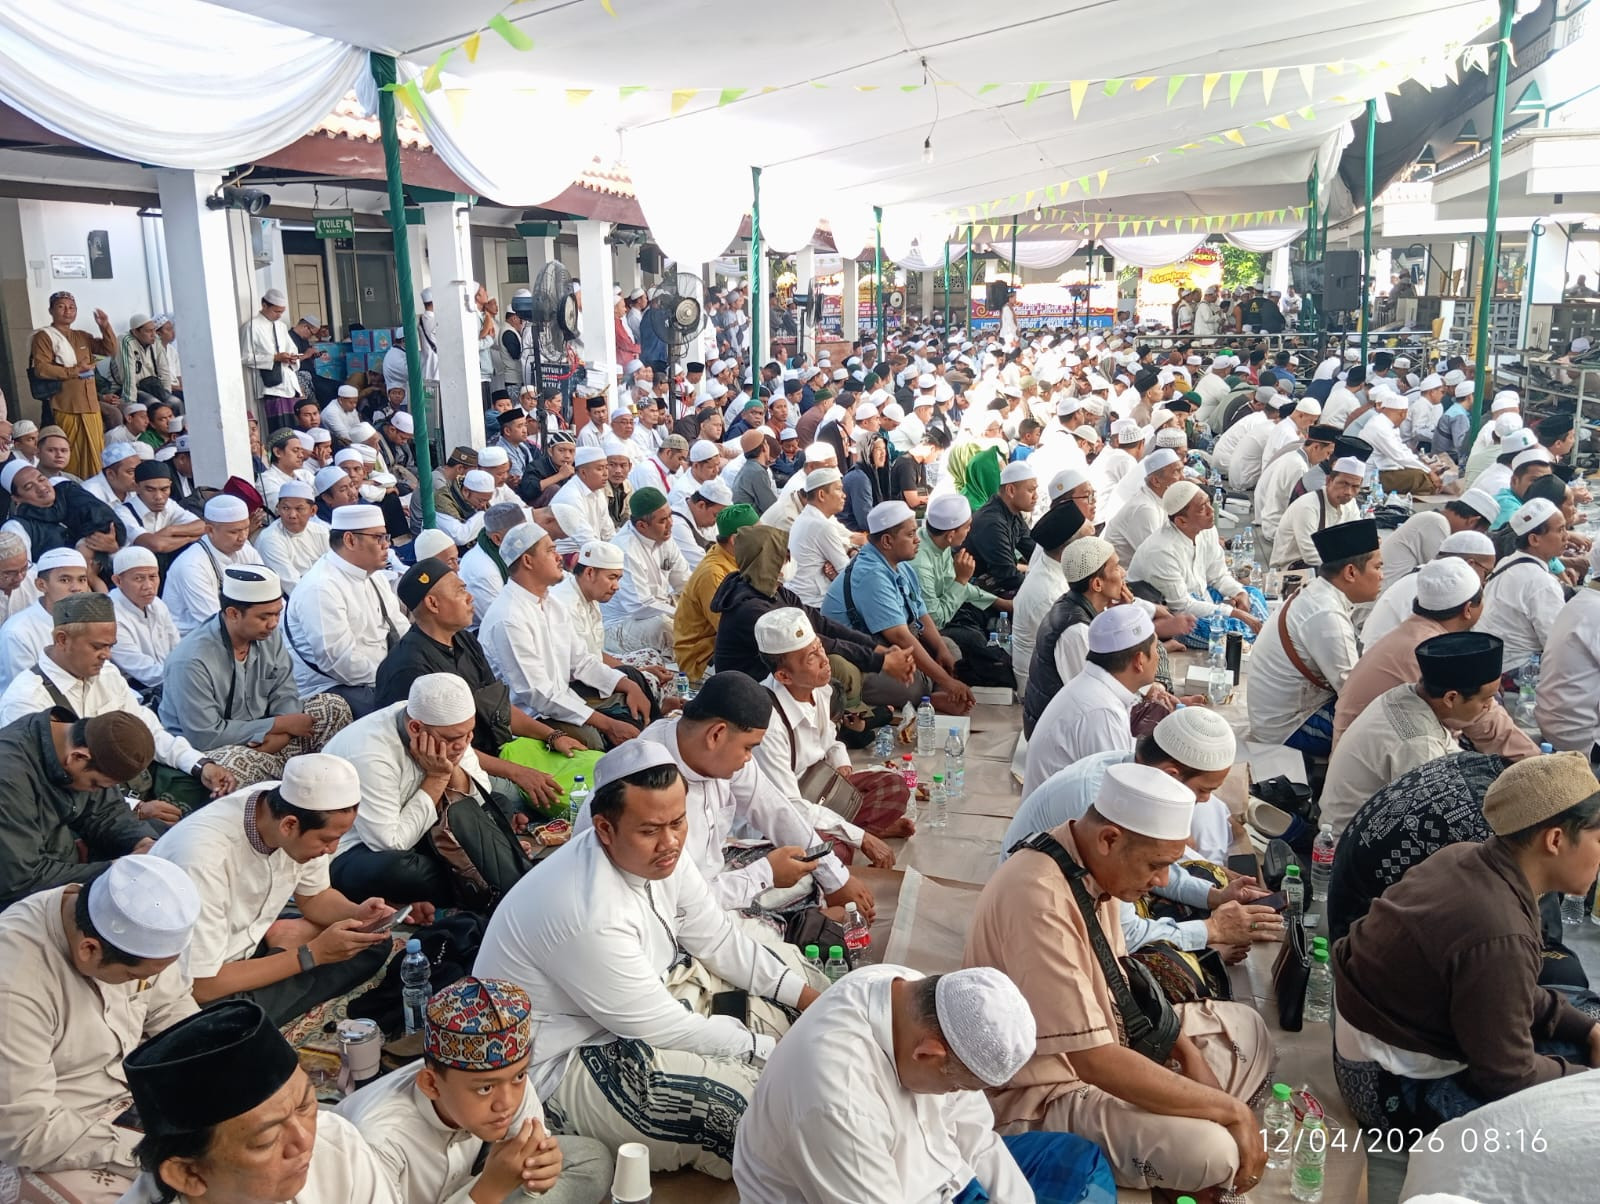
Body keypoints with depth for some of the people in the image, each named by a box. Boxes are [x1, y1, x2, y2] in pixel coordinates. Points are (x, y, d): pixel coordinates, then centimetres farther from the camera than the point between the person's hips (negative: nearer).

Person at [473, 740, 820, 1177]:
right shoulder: (589, 913, -35)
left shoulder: (656, 855, -11)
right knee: (747, 1096, -17)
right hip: (561, 1064, -9)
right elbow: (660, 1027, -26)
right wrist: (772, 1049, -17)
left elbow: (718, 939, 1)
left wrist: (808, 996, -6)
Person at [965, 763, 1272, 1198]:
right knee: (1208, 1149, -26)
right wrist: (1231, 1108, -24)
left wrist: (1186, 1051, -1)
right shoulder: (1040, 901, -34)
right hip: (1045, 1094, -9)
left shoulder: (1091, 862, -5)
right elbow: (1095, 1061, -34)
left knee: (1244, 1029, 12)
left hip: (1099, 1041, 9)